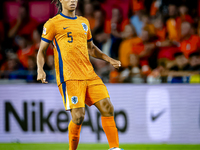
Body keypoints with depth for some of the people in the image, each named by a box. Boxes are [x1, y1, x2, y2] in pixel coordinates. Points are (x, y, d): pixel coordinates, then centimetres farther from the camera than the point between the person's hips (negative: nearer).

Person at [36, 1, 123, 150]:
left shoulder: (84, 22, 21)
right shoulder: (53, 23, 4)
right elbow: (42, 50, 5)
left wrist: (109, 59, 19)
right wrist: (40, 69, -11)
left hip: (90, 75, 6)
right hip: (69, 77, -6)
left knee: (107, 108, -6)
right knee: (78, 115, -15)